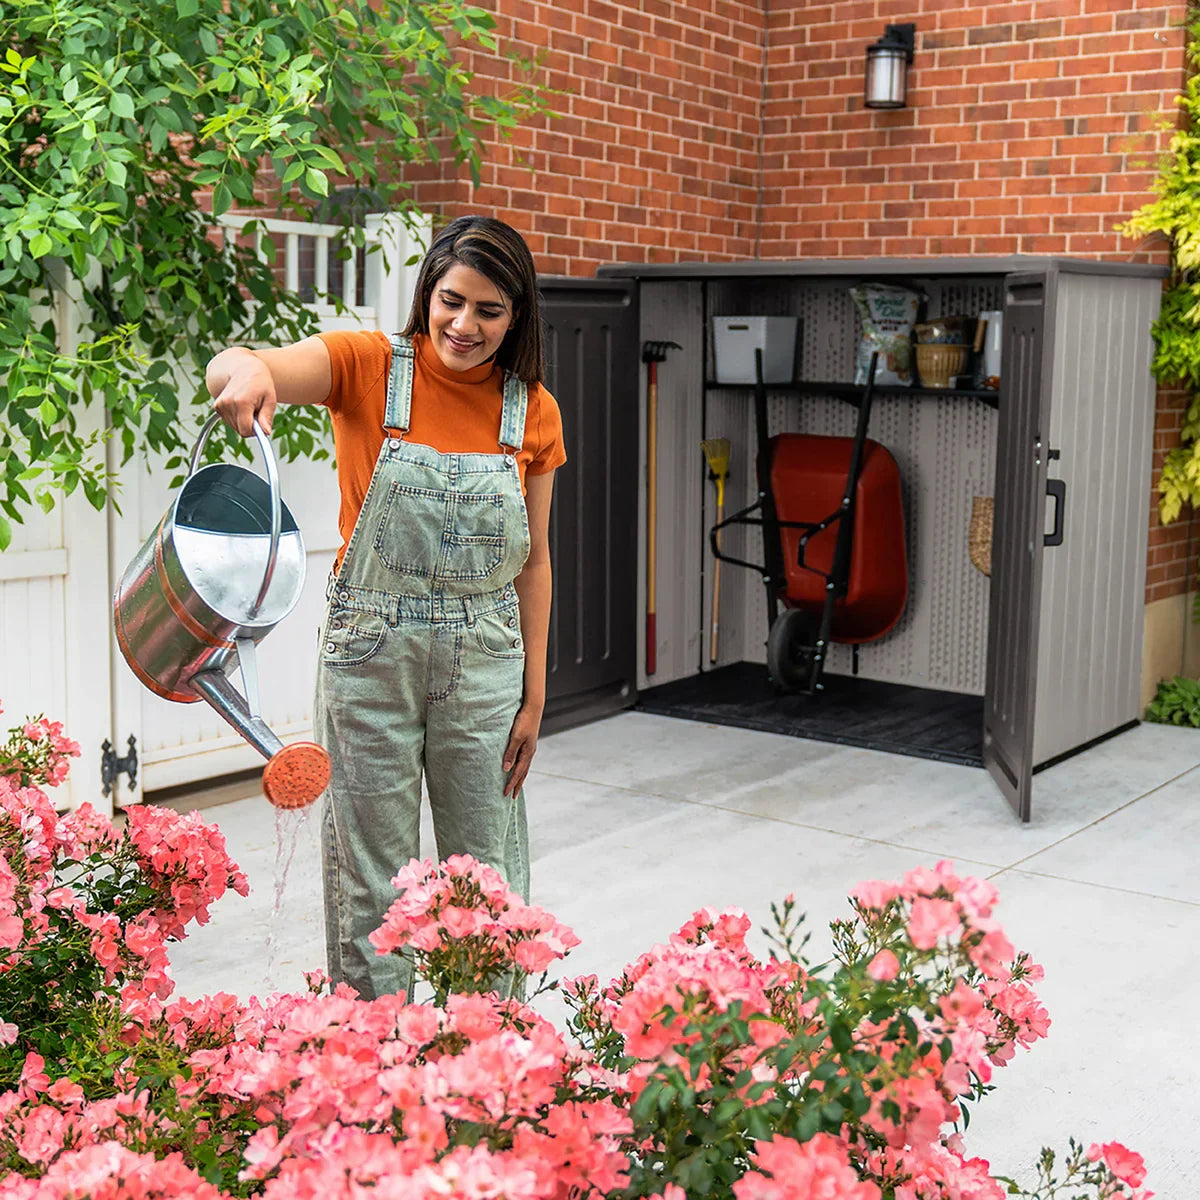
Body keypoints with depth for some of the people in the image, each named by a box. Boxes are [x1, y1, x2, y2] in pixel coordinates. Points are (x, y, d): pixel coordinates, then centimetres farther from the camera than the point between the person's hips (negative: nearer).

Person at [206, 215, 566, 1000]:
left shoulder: (533, 412, 2)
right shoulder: (369, 366, -7)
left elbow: (532, 561, 6)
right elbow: (230, 370, -23)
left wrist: (533, 695, 3)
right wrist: (248, 369, -48)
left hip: (483, 661, 2)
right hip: (372, 650, -2)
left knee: (487, 876, 11)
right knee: (371, 879, 8)